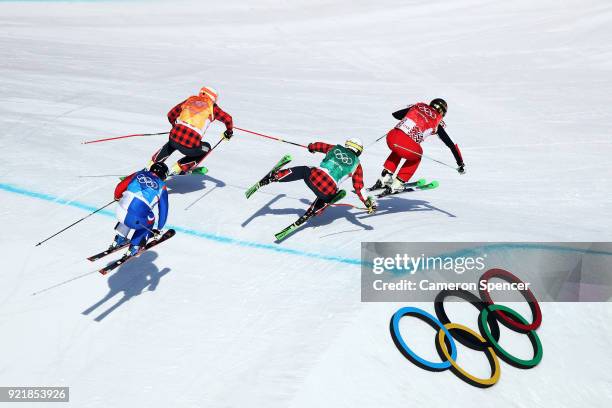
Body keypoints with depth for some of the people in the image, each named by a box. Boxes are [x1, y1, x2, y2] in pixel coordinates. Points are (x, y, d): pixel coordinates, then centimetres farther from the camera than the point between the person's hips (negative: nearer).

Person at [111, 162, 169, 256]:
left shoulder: (138, 174, 18)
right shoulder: (161, 187, 13)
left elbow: (120, 187, 16)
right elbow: (163, 210, 19)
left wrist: (117, 197, 39)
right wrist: (159, 228, 33)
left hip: (120, 213, 3)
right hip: (135, 221, -3)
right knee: (149, 221, 30)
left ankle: (120, 239, 37)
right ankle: (134, 247, 22)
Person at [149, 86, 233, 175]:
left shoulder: (190, 100, 22)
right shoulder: (211, 106, 12)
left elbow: (170, 115, 27)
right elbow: (227, 118, 4)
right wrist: (229, 131, 24)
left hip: (174, 136, 5)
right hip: (190, 146, -5)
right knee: (206, 148, 28)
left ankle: (152, 165, 38)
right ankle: (177, 168, 19)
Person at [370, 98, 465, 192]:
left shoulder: (418, 106, 23)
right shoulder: (437, 122, 16)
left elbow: (395, 114, 29)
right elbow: (451, 144, 19)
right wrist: (460, 163, 28)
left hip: (391, 137, 4)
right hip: (406, 145, -4)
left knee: (398, 150, 39)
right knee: (416, 157, 31)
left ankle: (385, 178, 30)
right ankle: (397, 185, 26)